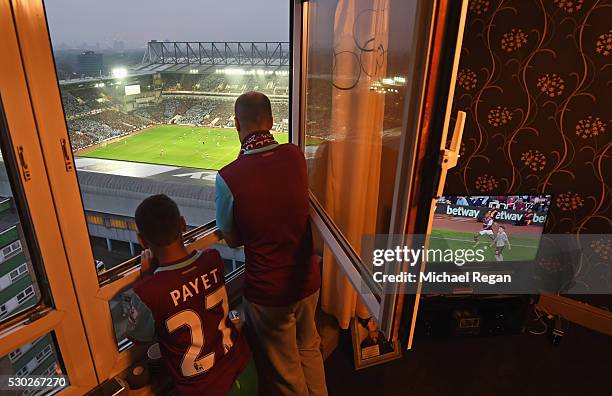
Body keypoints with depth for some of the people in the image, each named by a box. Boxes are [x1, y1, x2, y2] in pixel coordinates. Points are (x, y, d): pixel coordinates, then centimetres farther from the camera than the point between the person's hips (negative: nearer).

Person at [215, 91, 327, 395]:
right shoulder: (296, 156, -10)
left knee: (284, 370, 22)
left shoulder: (228, 177, -23)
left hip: (267, 291, -4)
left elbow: (232, 240, -8)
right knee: (309, 349, 30)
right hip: (308, 280, 5)